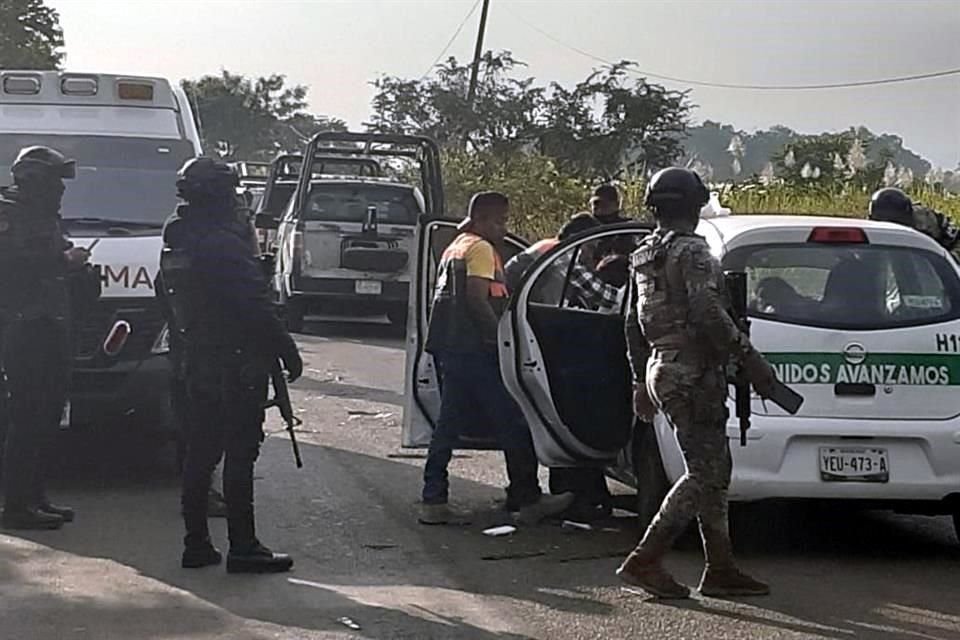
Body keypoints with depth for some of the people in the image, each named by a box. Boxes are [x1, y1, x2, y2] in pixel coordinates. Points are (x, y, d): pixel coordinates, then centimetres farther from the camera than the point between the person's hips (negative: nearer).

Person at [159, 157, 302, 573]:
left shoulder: (175, 245, 11)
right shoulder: (224, 243, -18)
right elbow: (255, 307, -19)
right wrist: (286, 349, -12)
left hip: (198, 361, 9)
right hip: (237, 362, -9)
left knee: (200, 451, 12)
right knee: (240, 453, -5)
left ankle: (196, 544, 15)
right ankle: (243, 547, -4)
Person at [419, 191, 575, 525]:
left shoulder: (455, 247, 22)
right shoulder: (480, 248, -8)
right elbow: (477, 300, -19)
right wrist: (502, 335, -14)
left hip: (448, 347, 10)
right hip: (473, 348, -10)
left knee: (449, 423, 9)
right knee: (512, 423, -4)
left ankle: (433, 501, 6)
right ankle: (529, 500, -1)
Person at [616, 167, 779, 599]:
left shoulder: (643, 256, 16)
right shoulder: (692, 251, -12)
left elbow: (633, 325, 21)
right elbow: (708, 314, -23)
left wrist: (641, 382, 27)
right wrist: (750, 360, -18)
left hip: (661, 370, 9)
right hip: (692, 373, -9)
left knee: (714, 470, 13)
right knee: (704, 474, -6)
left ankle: (721, 570, 14)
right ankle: (643, 562, -10)